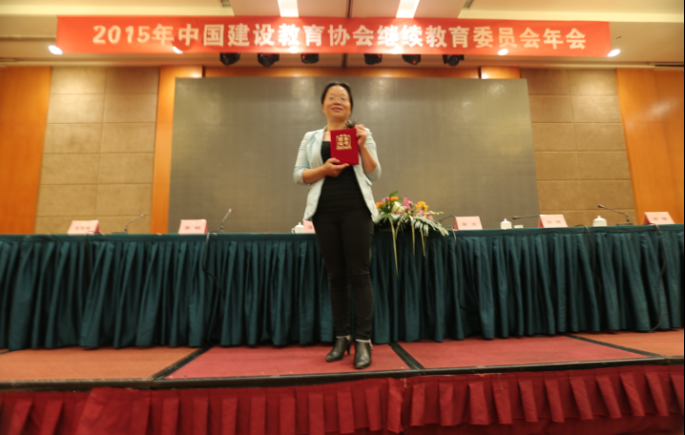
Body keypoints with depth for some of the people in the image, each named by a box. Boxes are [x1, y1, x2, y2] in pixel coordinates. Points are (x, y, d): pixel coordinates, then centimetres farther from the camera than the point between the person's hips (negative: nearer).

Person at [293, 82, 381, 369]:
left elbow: (374, 175, 5)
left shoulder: (361, 134, 11)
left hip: (355, 209, -1)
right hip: (325, 211, 2)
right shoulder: (311, 138, 14)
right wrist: (324, 169, -10)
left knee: (359, 273, -4)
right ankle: (341, 338, 17)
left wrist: (363, 147, -8)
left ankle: (363, 340, 3)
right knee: (336, 275, 6)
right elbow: (298, 176, 6)